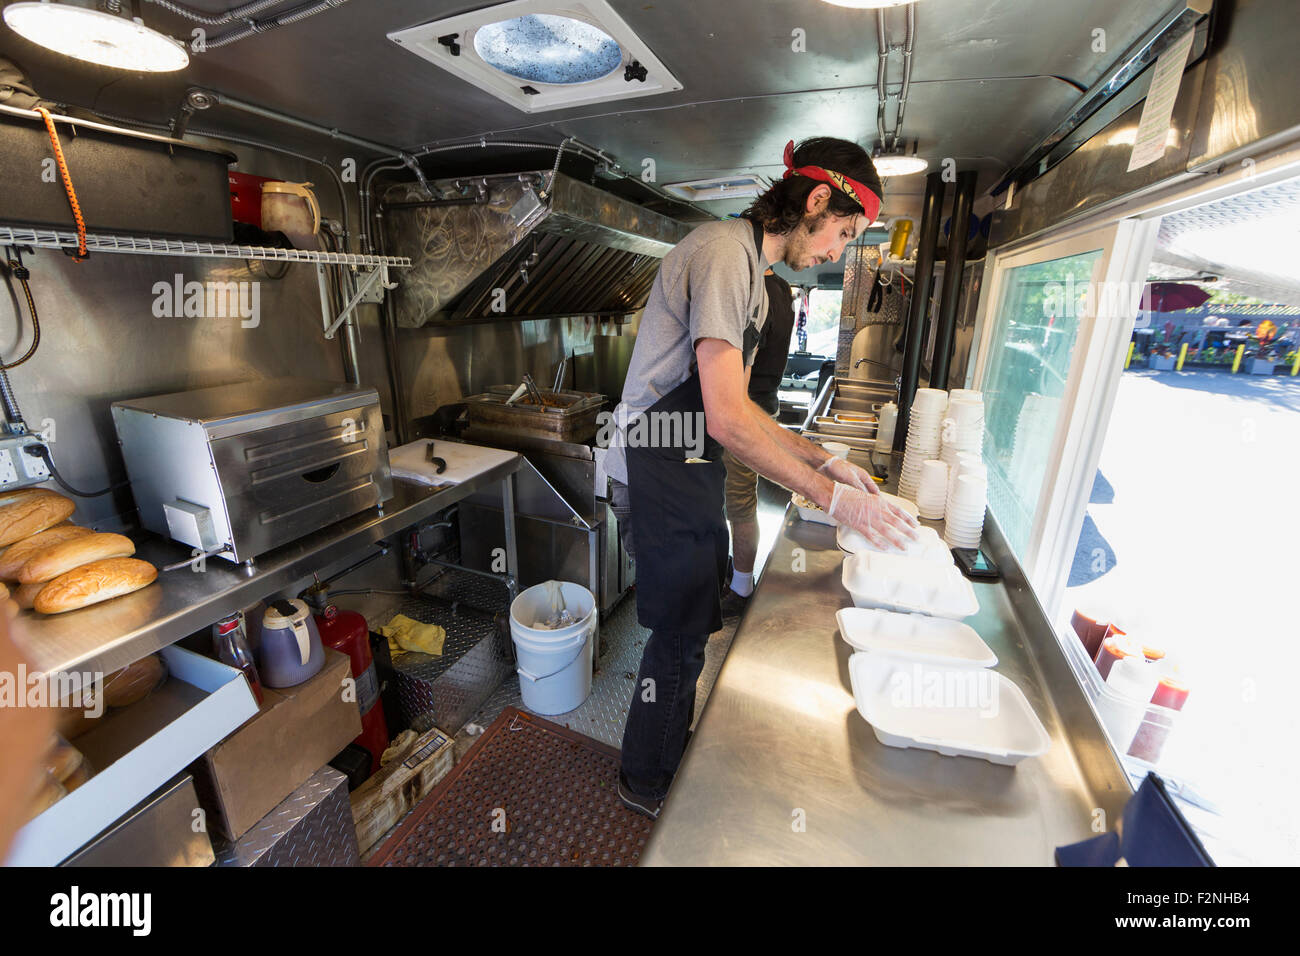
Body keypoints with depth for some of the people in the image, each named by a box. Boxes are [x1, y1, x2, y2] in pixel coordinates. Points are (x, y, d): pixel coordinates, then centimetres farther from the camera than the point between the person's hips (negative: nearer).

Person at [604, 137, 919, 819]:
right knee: (681, 634, 4)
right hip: (659, 473, -10)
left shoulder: (747, 264, 18)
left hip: (688, 468, 10)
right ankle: (647, 782, 31)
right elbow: (727, 420, -26)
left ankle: (674, 747, 44)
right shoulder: (725, 251, -16)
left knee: (689, 625, 20)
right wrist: (832, 497, -19)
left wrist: (822, 460, 11)